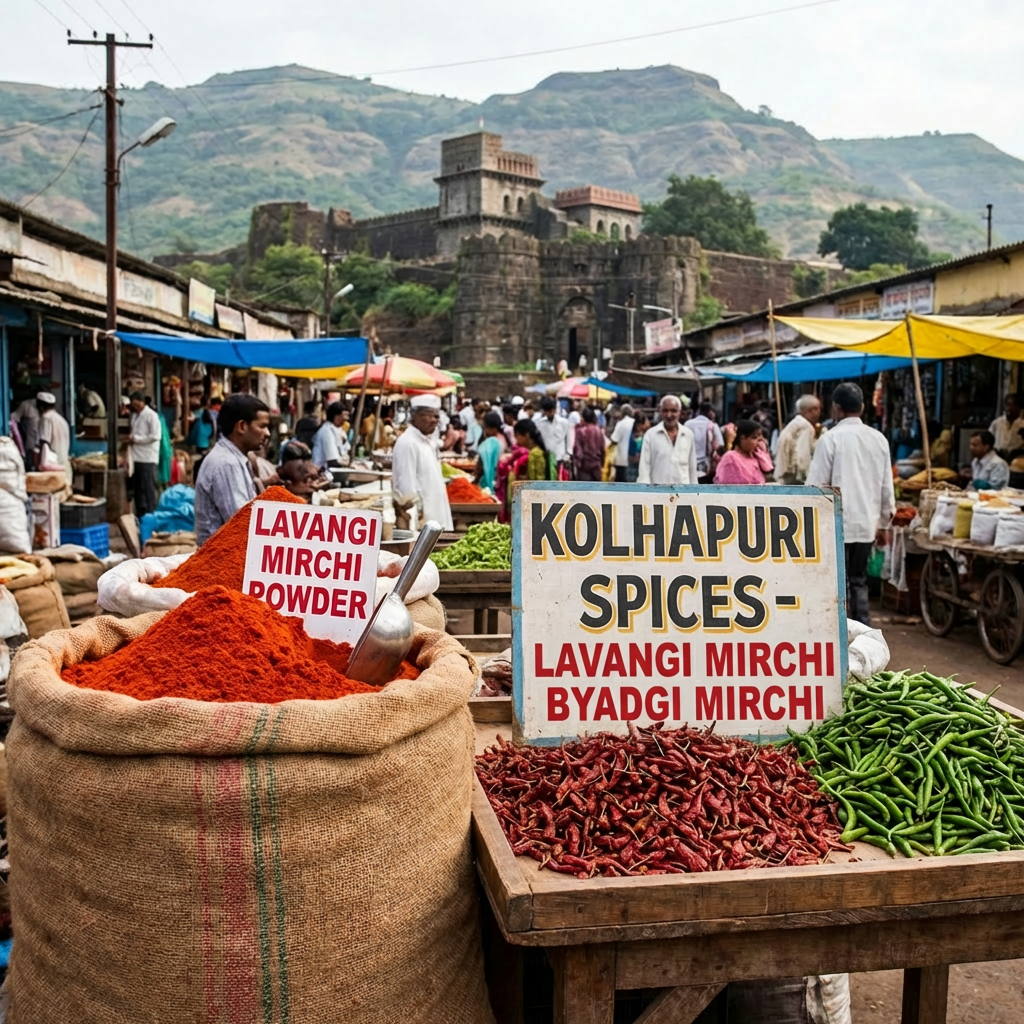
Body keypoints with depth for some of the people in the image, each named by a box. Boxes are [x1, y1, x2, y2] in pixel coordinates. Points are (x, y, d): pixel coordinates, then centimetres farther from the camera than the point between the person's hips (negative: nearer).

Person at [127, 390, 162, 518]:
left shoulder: (151, 415, -8)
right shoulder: (134, 415, 13)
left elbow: (155, 436, -14)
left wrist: (135, 438, -12)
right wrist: (130, 439, 1)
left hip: (147, 458, -7)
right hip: (135, 457, 7)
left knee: (148, 488, -4)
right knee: (137, 488, 11)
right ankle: (140, 515, 19)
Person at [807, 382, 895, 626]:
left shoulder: (831, 438, -10)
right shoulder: (878, 439, 5)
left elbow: (817, 485, -10)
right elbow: (887, 487, 9)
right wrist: (883, 524, 19)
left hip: (837, 524, -5)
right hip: (867, 524, 5)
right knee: (858, 581, 16)